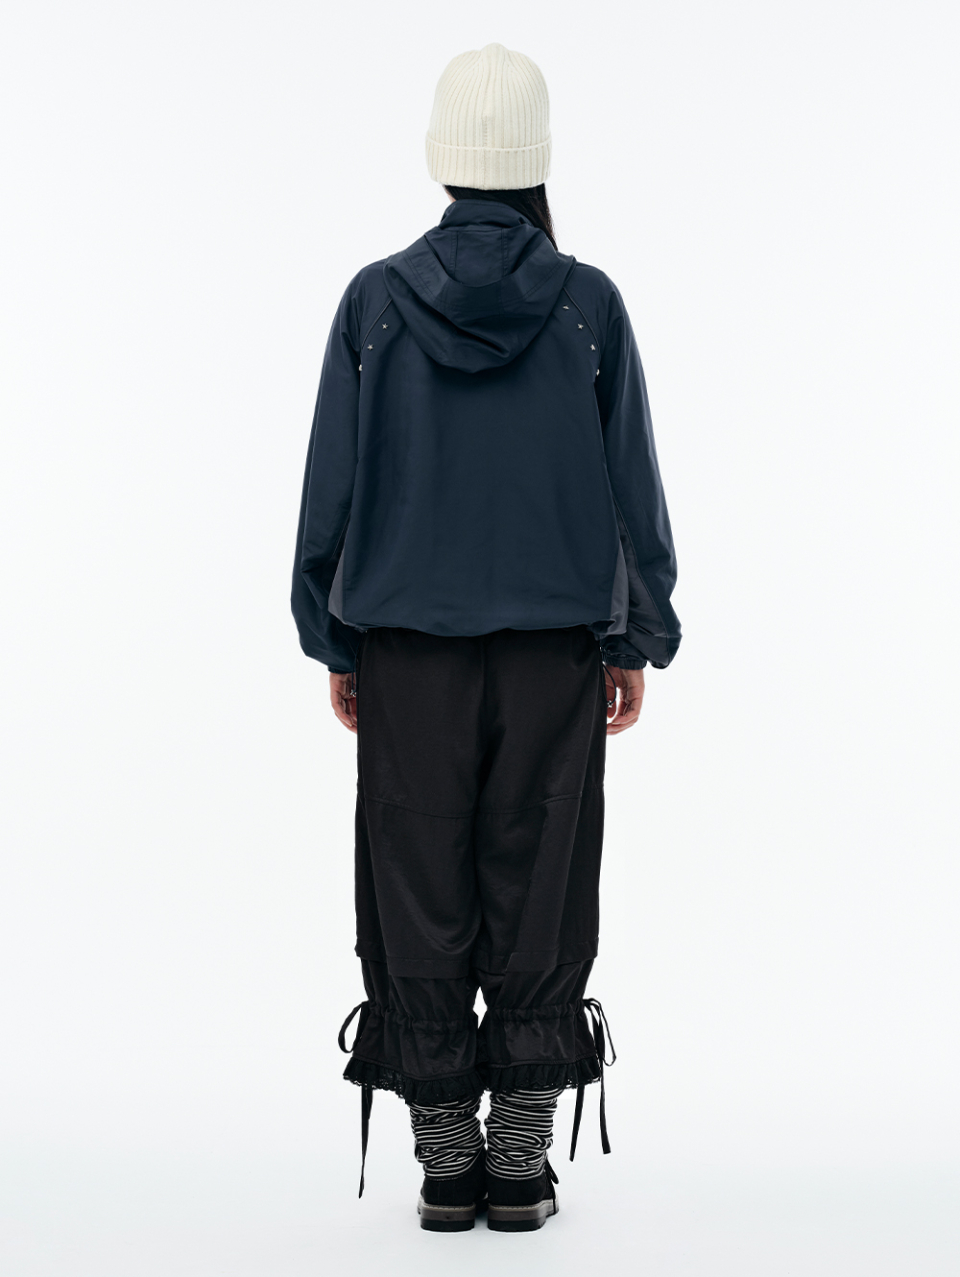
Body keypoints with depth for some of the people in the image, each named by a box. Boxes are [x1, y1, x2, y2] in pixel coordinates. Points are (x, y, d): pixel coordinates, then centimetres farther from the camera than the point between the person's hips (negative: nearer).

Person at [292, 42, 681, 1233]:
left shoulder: (375, 300, -1)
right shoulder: (588, 304, -2)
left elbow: (332, 483, 1)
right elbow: (633, 485, 0)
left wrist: (334, 643, 9)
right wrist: (638, 641, 8)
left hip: (407, 647, 0)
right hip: (555, 643, 0)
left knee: (419, 897, 6)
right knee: (539, 898, 6)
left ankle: (445, 1159, 10)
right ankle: (520, 1157, 10)